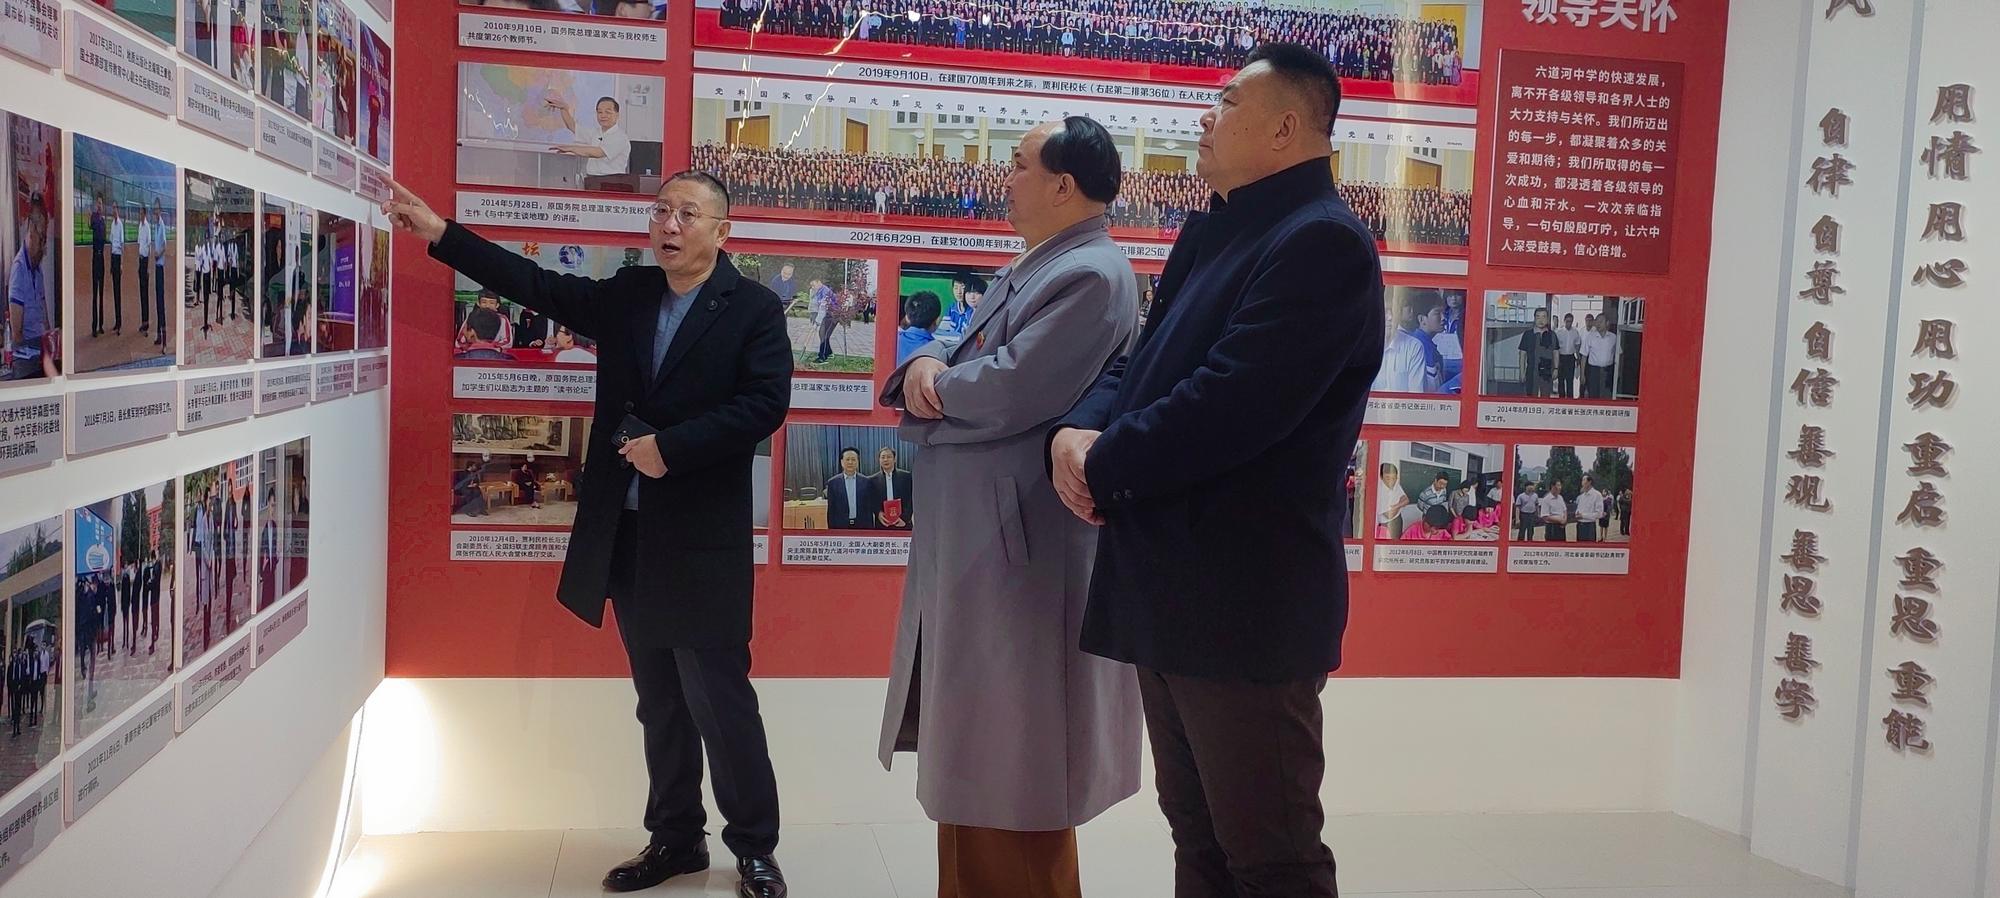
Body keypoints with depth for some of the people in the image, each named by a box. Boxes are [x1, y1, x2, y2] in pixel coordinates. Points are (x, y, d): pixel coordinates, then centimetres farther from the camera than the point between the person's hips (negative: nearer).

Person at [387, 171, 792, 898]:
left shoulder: (755, 309, -7)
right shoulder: (626, 295, 10)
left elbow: (764, 403, -16)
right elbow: (539, 286, 10)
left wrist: (671, 446, -19)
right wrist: (441, 234, 5)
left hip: (701, 540, -6)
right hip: (625, 536, 6)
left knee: (720, 700, 0)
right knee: (659, 703, 15)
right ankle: (675, 837, 27)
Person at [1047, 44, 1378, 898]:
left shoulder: (1323, 242, -16)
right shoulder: (1208, 232, 15)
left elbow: (1232, 404, -25)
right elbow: (1145, 360, 14)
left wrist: (1102, 465, -13)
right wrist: (1077, 429, -8)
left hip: (1247, 599, -9)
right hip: (1174, 589, 9)